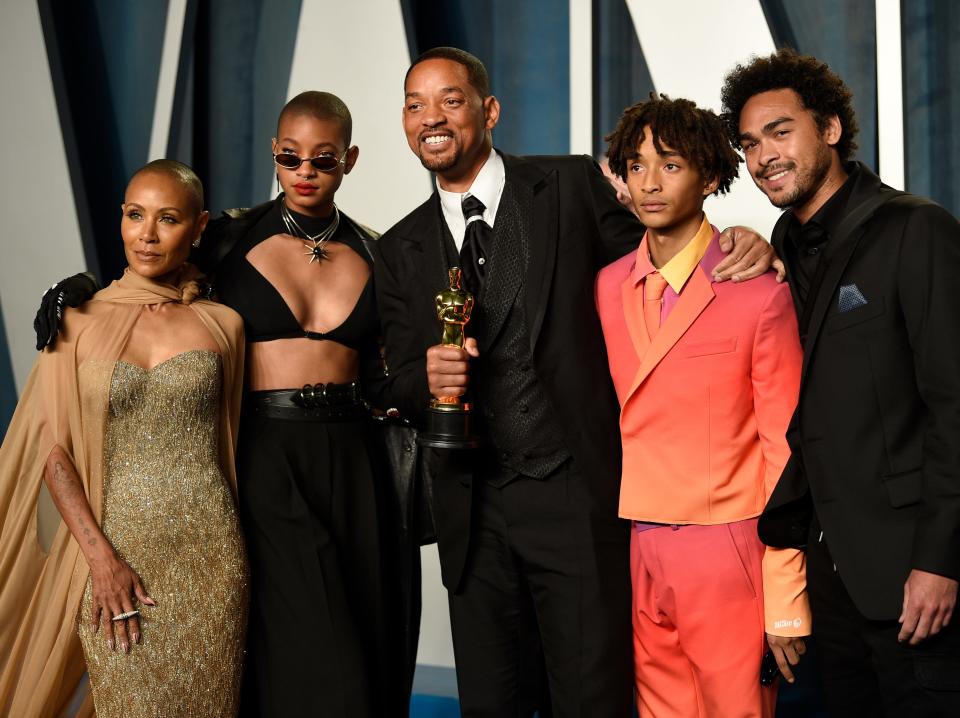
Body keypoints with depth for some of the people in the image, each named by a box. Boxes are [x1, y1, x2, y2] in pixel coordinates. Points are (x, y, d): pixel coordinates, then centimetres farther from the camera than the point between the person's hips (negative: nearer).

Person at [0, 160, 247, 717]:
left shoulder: (223, 324, 5)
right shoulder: (79, 322, 2)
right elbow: (54, 452, -2)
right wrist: (101, 558, -11)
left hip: (209, 556, 1)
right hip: (114, 550, -1)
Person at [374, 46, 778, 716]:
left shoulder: (574, 186, 1)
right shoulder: (400, 251, 11)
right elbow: (402, 383, 10)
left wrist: (737, 245, -14)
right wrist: (429, 378, -13)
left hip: (578, 495, -3)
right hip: (473, 510, 4)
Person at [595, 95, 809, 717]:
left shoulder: (759, 292, -6)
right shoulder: (606, 287, 7)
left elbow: (782, 450, -6)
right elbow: (611, 418, 12)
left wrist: (786, 601, -9)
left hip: (728, 556, -4)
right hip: (634, 555, 4)